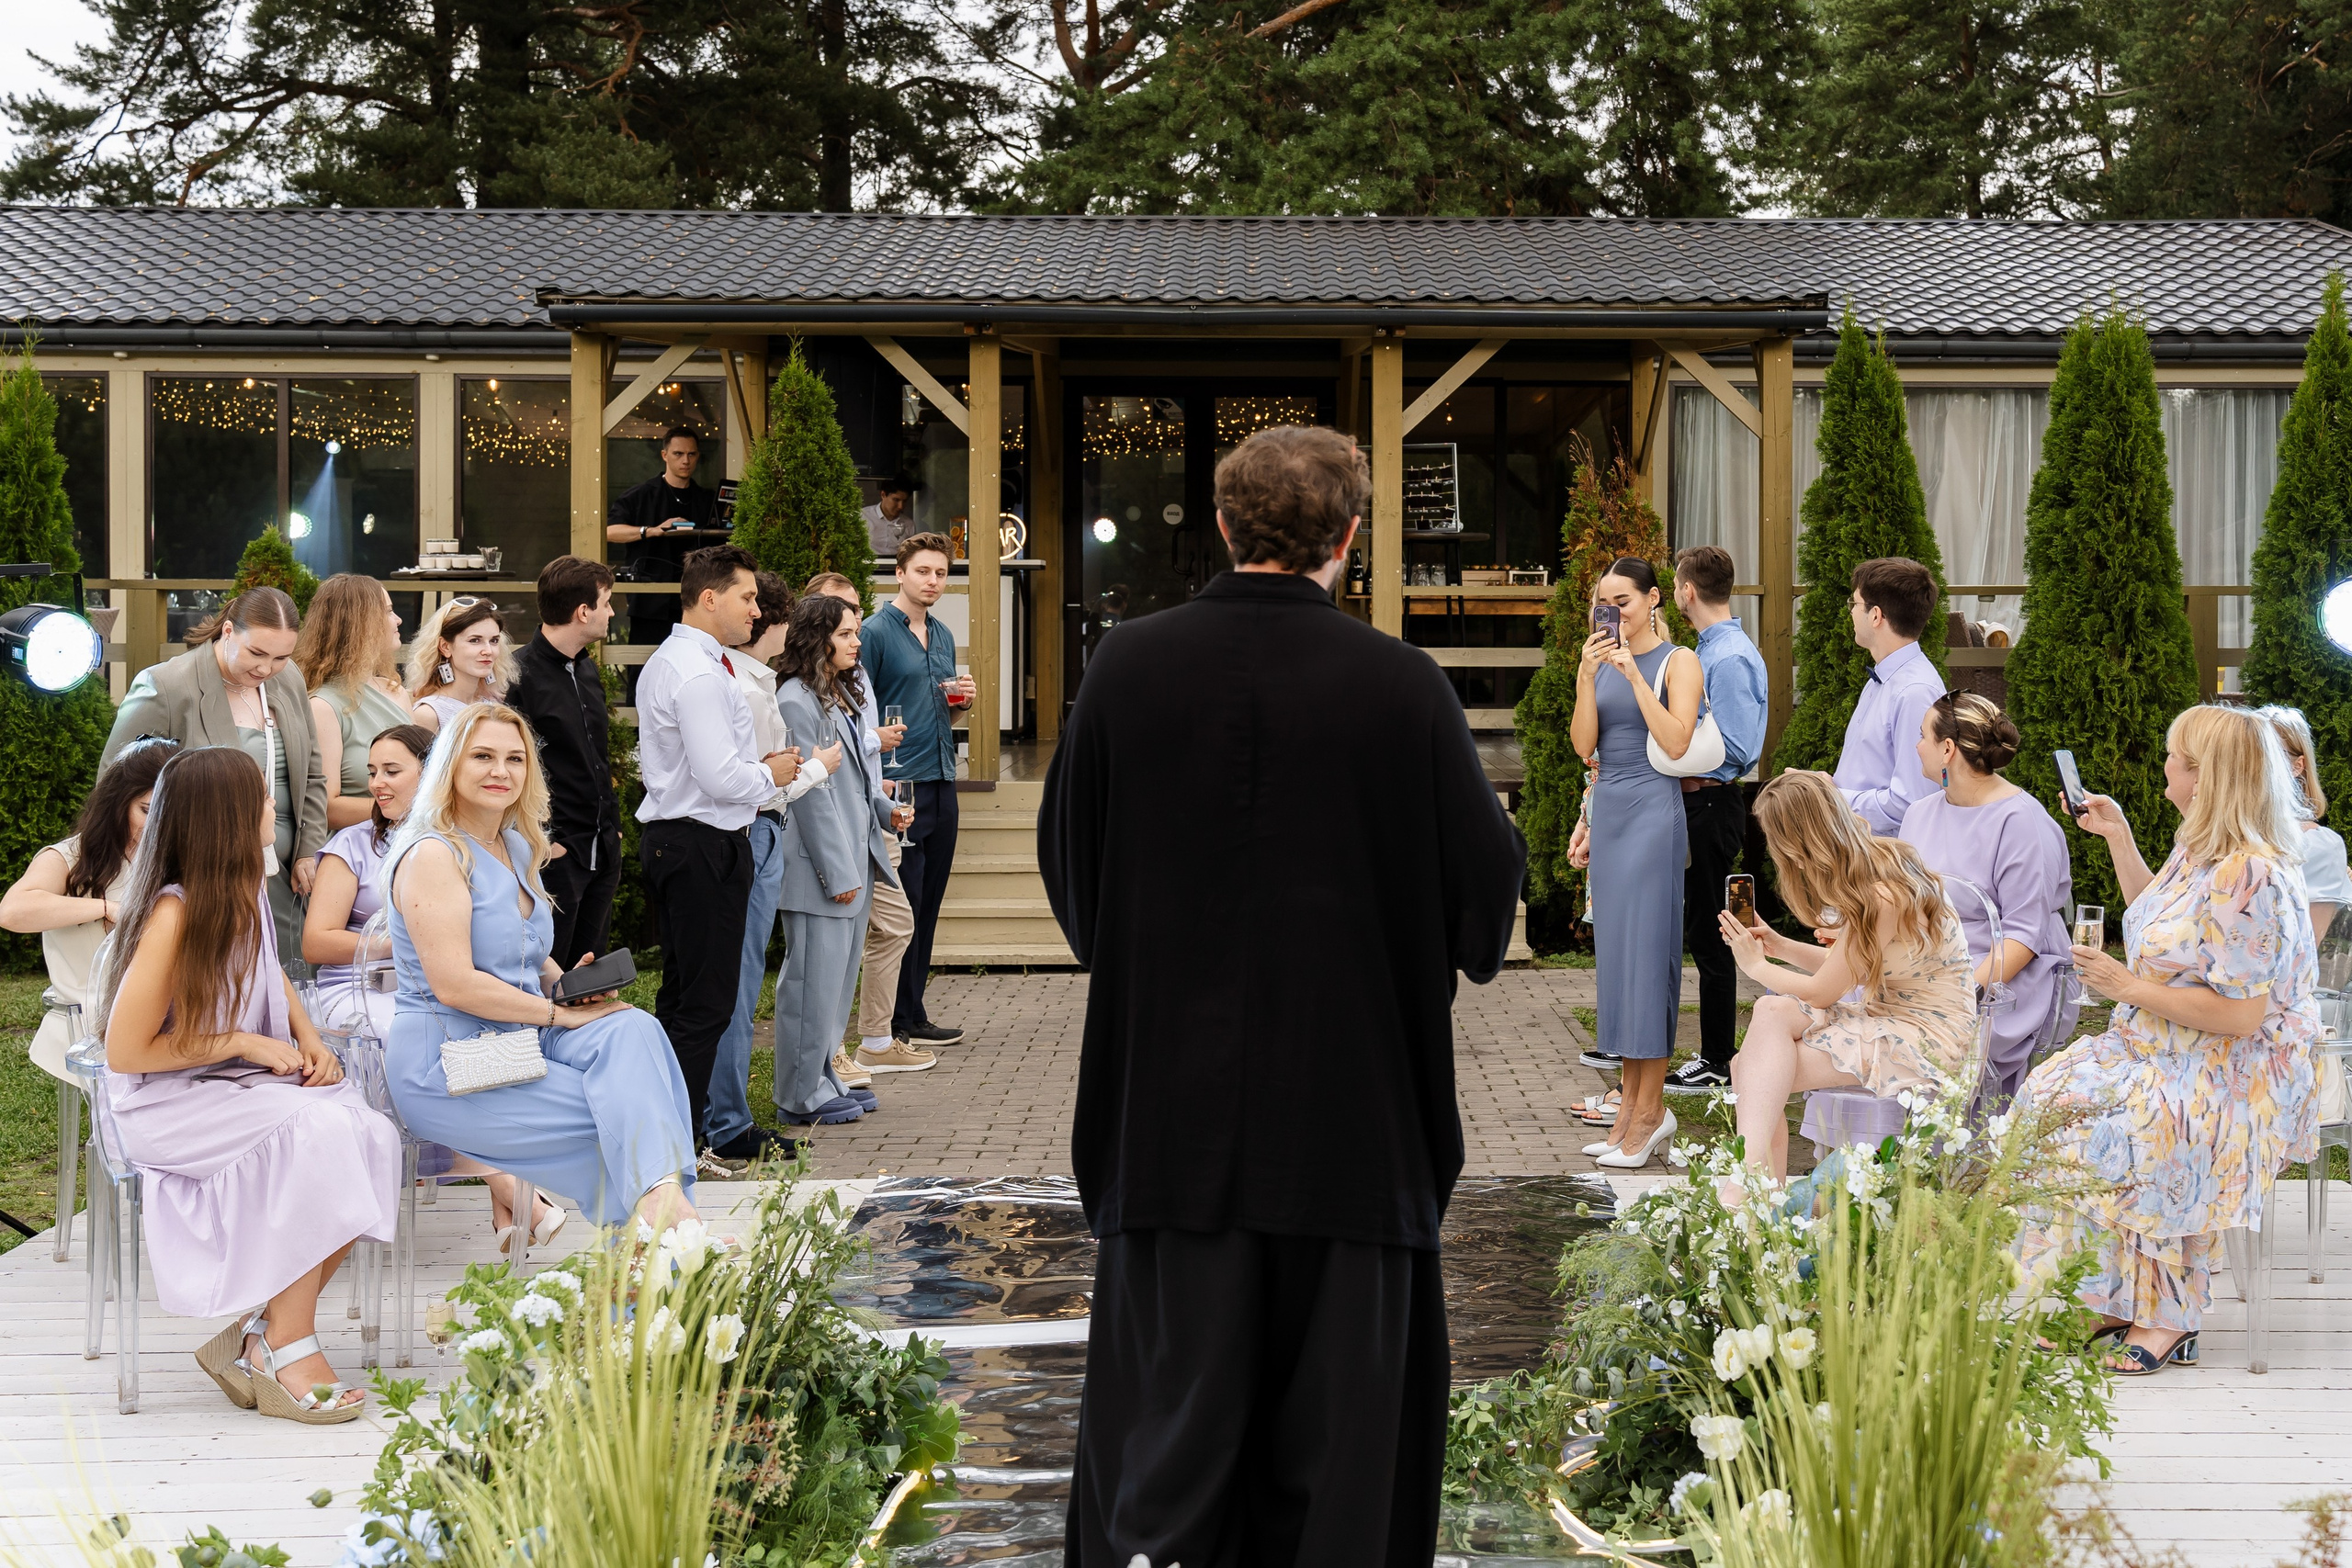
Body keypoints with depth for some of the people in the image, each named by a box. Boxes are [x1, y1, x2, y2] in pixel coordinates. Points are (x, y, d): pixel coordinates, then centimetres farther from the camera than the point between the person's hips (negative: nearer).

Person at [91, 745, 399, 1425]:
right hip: (166, 1106, -8)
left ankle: (256, 1340, -9)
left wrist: (308, 1039, 4)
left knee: (370, 1136, -17)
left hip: (243, 1088, 8)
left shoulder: (243, 893, 5)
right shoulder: (174, 914, -20)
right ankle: (287, 1351, -19)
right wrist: (245, 1043, -15)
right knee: (314, 1132, -31)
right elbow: (126, 1051, -18)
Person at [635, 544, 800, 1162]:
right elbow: (721, 779, -24)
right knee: (705, 1003, -6)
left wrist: (755, 769, 14)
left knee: (681, 994, 15)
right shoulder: (699, 675, -18)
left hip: (668, 832, 11)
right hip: (707, 845, -11)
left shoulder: (662, 664, 16)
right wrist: (770, 774, -4)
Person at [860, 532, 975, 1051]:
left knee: (929, 902, 10)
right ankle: (901, 1021, 0)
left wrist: (960, 700, 4)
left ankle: (912, 1013, 16)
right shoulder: (877, 632, -7)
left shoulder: (943, 637, 16)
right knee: (902, 905, -5)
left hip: (941, 780, 8)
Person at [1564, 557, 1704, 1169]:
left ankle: (1650, 1110, -4)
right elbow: (1586, 746, 5)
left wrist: (1633, 672, -17)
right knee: (1615, 951, 7)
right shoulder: (1602, 662, 12)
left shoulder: (1678, 661, -4)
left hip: (1653, 813, -7)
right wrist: (1586, 676, -7)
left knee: (1645, 949, -7)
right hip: (1608, 812, 7)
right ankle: (1633, 1103, 12)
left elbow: (1676, 741, -17)